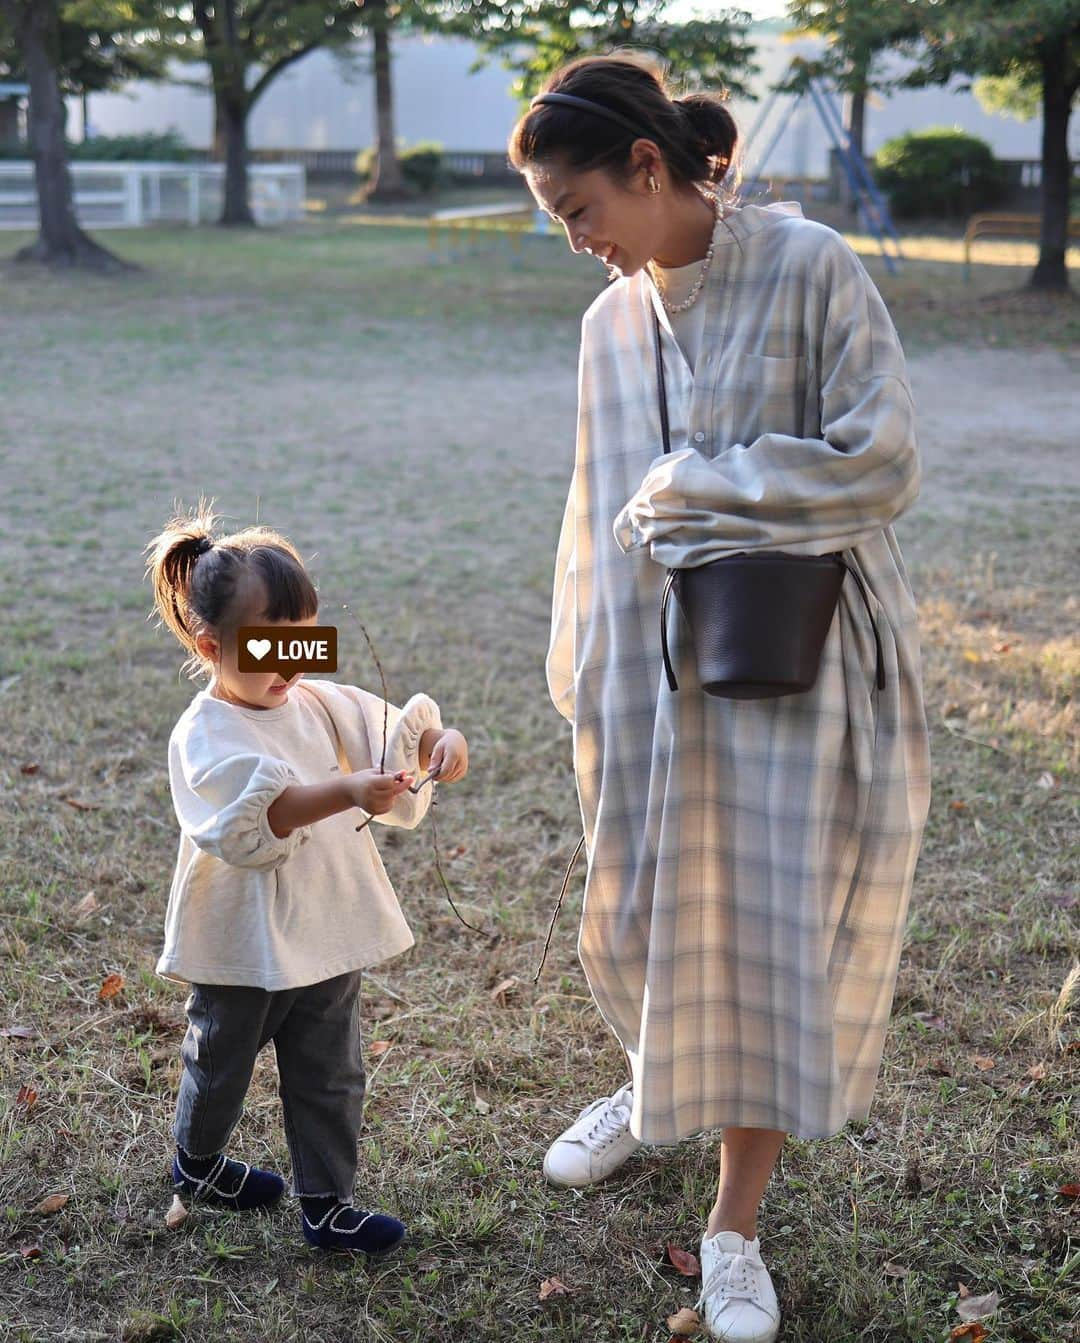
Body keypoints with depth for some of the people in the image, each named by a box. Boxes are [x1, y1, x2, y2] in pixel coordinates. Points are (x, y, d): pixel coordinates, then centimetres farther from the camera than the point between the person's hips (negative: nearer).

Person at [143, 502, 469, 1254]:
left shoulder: (320, 705, 1)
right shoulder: (205, 737, -19)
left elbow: (397, 731, 0)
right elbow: (261, 808, -36)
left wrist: (442, 741, -23)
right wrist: (349, 791, -49)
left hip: (329, 933, 5)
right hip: (244, 945, -5)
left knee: (330, 1078, 12)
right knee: (222, 1064, 20)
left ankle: (328, 1205, 26)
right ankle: (198, 1163, 46)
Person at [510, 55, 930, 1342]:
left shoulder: (810, 269, -10)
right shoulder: (614, 320, 6)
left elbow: (881, 463, -16)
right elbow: (603, 514, 12)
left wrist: (690, 489, -13)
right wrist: (587, 691, 11)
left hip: (801, 666, -4)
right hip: (665, 670, 5)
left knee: (777, 936, 3)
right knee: (638, 918, 14)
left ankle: (735, 1227, 20)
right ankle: (653, 1085, 47)